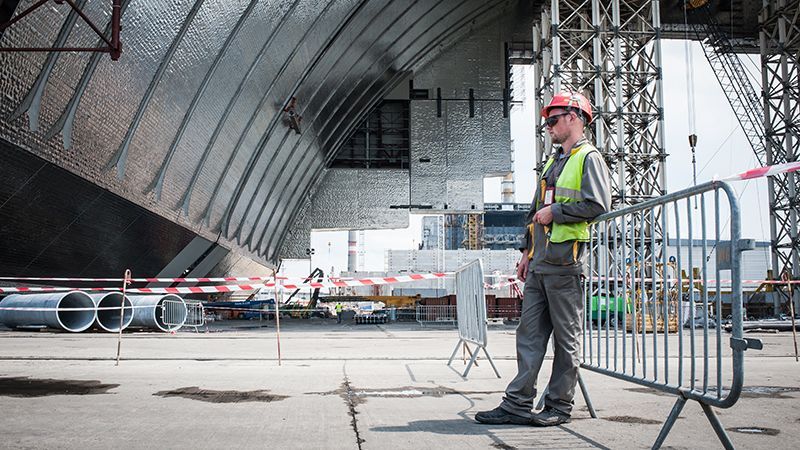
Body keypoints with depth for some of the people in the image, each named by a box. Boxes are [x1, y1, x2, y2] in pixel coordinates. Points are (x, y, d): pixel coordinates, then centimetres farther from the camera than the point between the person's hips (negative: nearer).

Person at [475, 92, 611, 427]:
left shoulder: (589, 158, -3)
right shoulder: (553, 162, 23)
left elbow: (598, 205, -17)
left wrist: (555, 212, -10)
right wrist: (528, 252, 20)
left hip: (565, 262, -8)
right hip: (539, 263, 8)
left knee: (566, 337, 1)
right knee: (529, 333, 6)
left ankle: (559, 406, 9)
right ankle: (518, 403, 8)